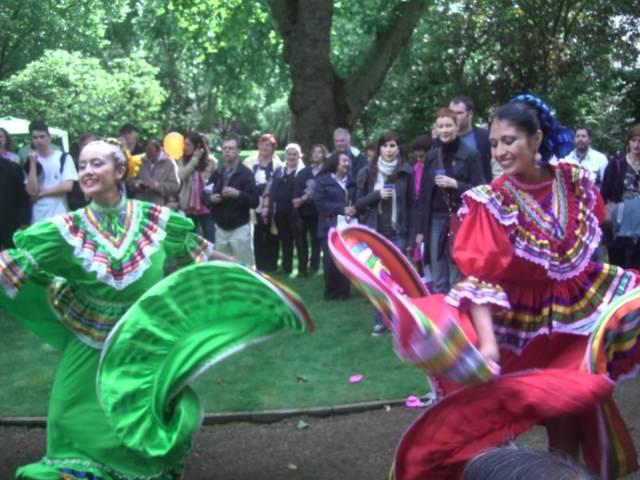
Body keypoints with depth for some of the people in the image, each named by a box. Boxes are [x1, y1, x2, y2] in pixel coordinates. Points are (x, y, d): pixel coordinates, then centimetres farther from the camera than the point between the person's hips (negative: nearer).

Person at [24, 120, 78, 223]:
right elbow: (32, 191, -4)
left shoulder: (64, 158, 2)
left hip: (60, 218, -2)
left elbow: (67, 186, -9)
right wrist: (33, 164, -8)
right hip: (37, 220, 2)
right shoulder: (31, 161, 8)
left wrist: (41, 193, -4)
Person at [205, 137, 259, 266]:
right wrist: (210, 198, -6)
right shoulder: (217, 174, 11)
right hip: (220, 228, 5)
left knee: (243, 267, -4)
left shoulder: (246, 174, -5)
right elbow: (205, 194, 16)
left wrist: (237, 194, -25)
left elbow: (254, 201, -12)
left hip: (240, 228, -5)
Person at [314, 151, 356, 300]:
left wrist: (354, 209, -8)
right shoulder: (323, 180, 4)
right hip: (330, 226, -3)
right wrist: (342, 209, -14)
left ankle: (344, 291, 5)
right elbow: (320, 202, -7)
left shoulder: (351, 181, 17)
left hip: (348, 226, 3)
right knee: (331, 260, -9)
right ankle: (331, 290, 7)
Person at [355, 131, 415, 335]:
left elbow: (411, 204, 3)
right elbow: (358, 203, 3)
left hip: (397, 233, -1)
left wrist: (410, 234, 0)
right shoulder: (368, 172, 1)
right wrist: (377, 195, -14)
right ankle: (379, 321, 11)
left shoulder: (406, 172, -1)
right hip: (374, 233, 1)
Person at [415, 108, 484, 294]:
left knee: (457, 279, -2)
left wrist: (455, 184, -16)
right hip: (435, 221, 4)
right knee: (438, 280, 8)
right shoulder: (432, 156, 10)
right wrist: (420, 228, 7)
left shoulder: (470, 155, -2)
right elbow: (423, 194, 11)